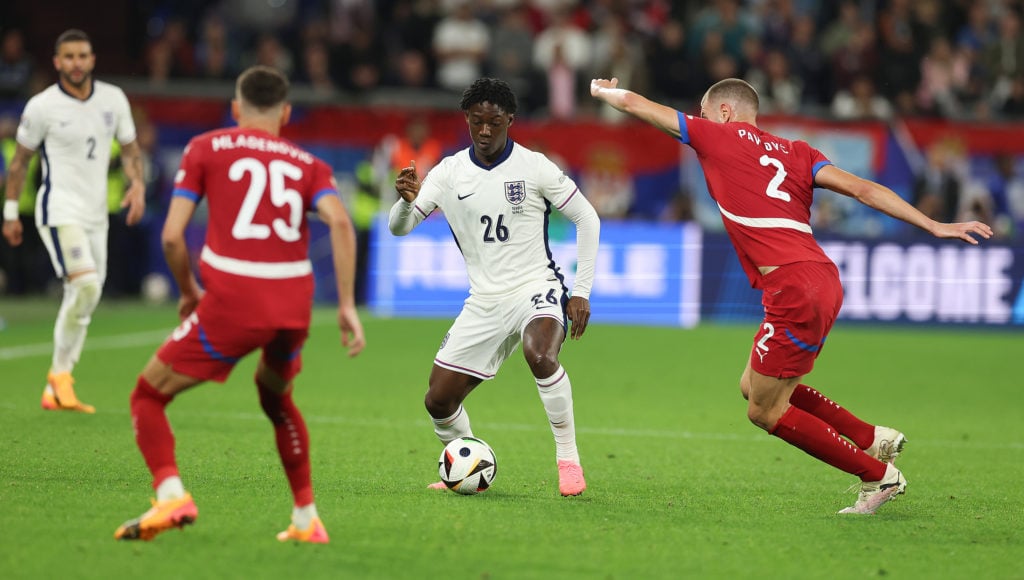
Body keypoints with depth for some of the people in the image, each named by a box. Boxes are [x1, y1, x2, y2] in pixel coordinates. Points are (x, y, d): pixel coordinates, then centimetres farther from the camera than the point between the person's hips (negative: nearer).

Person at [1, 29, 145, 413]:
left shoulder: (114, 99, 5)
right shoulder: (42, 107, -6)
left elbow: (130, 149, 15)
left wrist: (137, 185, -4)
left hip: (96, 215, 6)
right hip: (60, 211, -6)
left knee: (81, 305, 7)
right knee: (86, 285, -23)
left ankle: (54, 392, 14)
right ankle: (61, 372, -9)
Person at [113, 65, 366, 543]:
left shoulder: (206, 149, 12)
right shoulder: (307, 164, 17)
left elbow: (172, 235, 4)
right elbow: (339, 222, -3)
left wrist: (188, 291, 20)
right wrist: (347, 305, -3)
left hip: (231, 303, -4)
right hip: (294, 304, 4)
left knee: (148, 396, 10)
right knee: (276, 398, 32)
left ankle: (170, 493, -14)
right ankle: (306, 518, 30)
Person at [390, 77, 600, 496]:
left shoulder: (534, 167, -7)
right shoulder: (449, 172, 2)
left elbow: (587, 219, 0)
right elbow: (399, 227, -1)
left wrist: (581, 291, -5)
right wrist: (406, 200, -26)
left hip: (537, 289, -4)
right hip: (484, 301, 4)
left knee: (540, 356, -36)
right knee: (438, 401, -1)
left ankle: (568, 459, -22)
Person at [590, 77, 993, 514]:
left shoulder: (719, 136, 5)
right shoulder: (795, 152, 19)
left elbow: (637, 104, 13)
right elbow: (862, 189, 7)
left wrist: (603, 90, 34)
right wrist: (934, 225, 3)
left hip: (793, 289, -8)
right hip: (823, 280, 8)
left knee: (765, 411, 6)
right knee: (753, 387, 22)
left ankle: (878, 474, 8)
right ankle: (873, 439, 22)